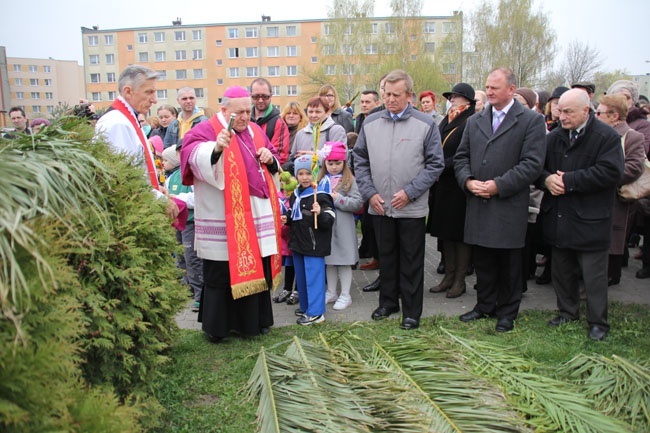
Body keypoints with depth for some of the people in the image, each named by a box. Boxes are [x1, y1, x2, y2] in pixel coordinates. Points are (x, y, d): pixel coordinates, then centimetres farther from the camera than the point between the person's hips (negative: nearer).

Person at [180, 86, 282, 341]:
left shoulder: (255, 131, 14)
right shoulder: (206, 130, -7)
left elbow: (273, 165, 23)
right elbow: (194, 155, -28)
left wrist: (269, 158, 0)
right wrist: (216, 148, -49)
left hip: (257, 216, 7)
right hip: (223, 220, -6)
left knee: (256, 270, 13)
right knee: (221, 273, 3)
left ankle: (254, 320, 30)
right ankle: (216, 327, 19)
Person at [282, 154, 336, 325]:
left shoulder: (320, 195, -15)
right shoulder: (295, 194, 10)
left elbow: (329, 220, -20)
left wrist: (320, 213, -38)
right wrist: (286, 218, 6)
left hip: (314, 245, -8)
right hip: (297, 242, 9)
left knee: (313, 277, -3)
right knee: (301, 277, 18)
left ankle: (315, 312, 7)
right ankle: (305, 307, 33)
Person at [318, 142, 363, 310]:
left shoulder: (349, 180, -5)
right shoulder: (321, 180, 6)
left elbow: (358, 203, -10)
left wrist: (338, 199, -17)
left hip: (343, 226, -4)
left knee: (344, 261, 5)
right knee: (329, 261, 14)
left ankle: (345, 295, 17)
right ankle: (331, 292, 29)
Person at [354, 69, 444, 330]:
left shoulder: (426, 125, -4)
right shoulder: (370, 123, 4)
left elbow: (435, 164, -3)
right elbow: (360, 161, 9)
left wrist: (410, 192, -12)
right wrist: (370, 192, -3)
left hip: (412, 208, -3)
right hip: (380, 207, 3)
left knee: (411, 262, 6)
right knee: (386, 257, 16)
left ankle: (412, 312, 19)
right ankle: (388, 302, 33)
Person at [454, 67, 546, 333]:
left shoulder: (531, 121, -3)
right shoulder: (474, 121, 13)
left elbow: (532, 163, -11)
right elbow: (461, 157, 13)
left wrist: (499, 185, -17)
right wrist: (467, 181, -6)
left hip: (509, 206, -4)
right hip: (478, 204, 4)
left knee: (509, 263, 7)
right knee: (482, 261, 13)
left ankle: (507, 312, 22)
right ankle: (485, 305, 29)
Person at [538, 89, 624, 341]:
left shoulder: (607, 137, -10)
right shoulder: (554, 138, 7)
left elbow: (611, 172, -21)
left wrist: (568, 181, -20)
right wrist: (547, 179, -15)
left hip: (590, 222, -5)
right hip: (558, 219, 6)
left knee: (594, 275, 3)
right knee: (562, 271, 17)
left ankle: (598, 322, 19)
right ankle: (568, 311, 34)